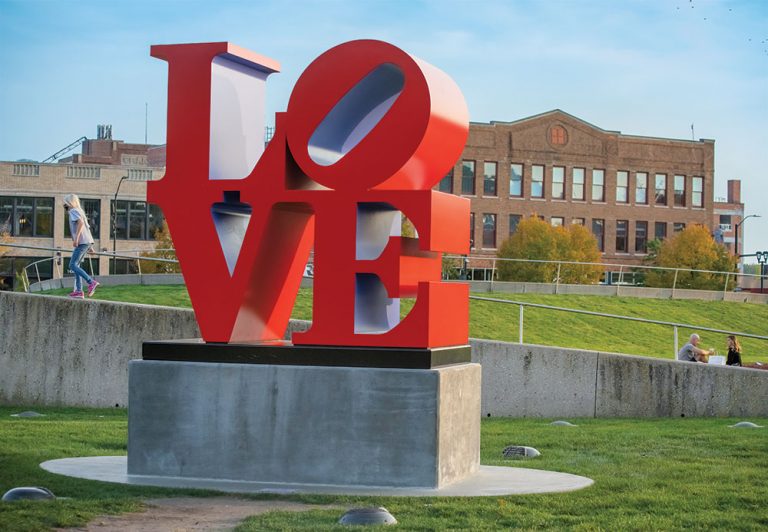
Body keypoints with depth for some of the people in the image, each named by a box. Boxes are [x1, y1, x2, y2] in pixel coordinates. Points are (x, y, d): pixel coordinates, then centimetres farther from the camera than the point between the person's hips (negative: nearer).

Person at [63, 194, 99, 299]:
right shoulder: (80, 211, 25)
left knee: (73, 265, -11)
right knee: (76, 265, 9)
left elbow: (81, 222, -22)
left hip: (82, 242, -9)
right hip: (88, 241, 9)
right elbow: (87, 226, 27)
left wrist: (76, 238, -25)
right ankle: (78, 291, 3)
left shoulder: (73, 211, -4)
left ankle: (91, 282, -21)